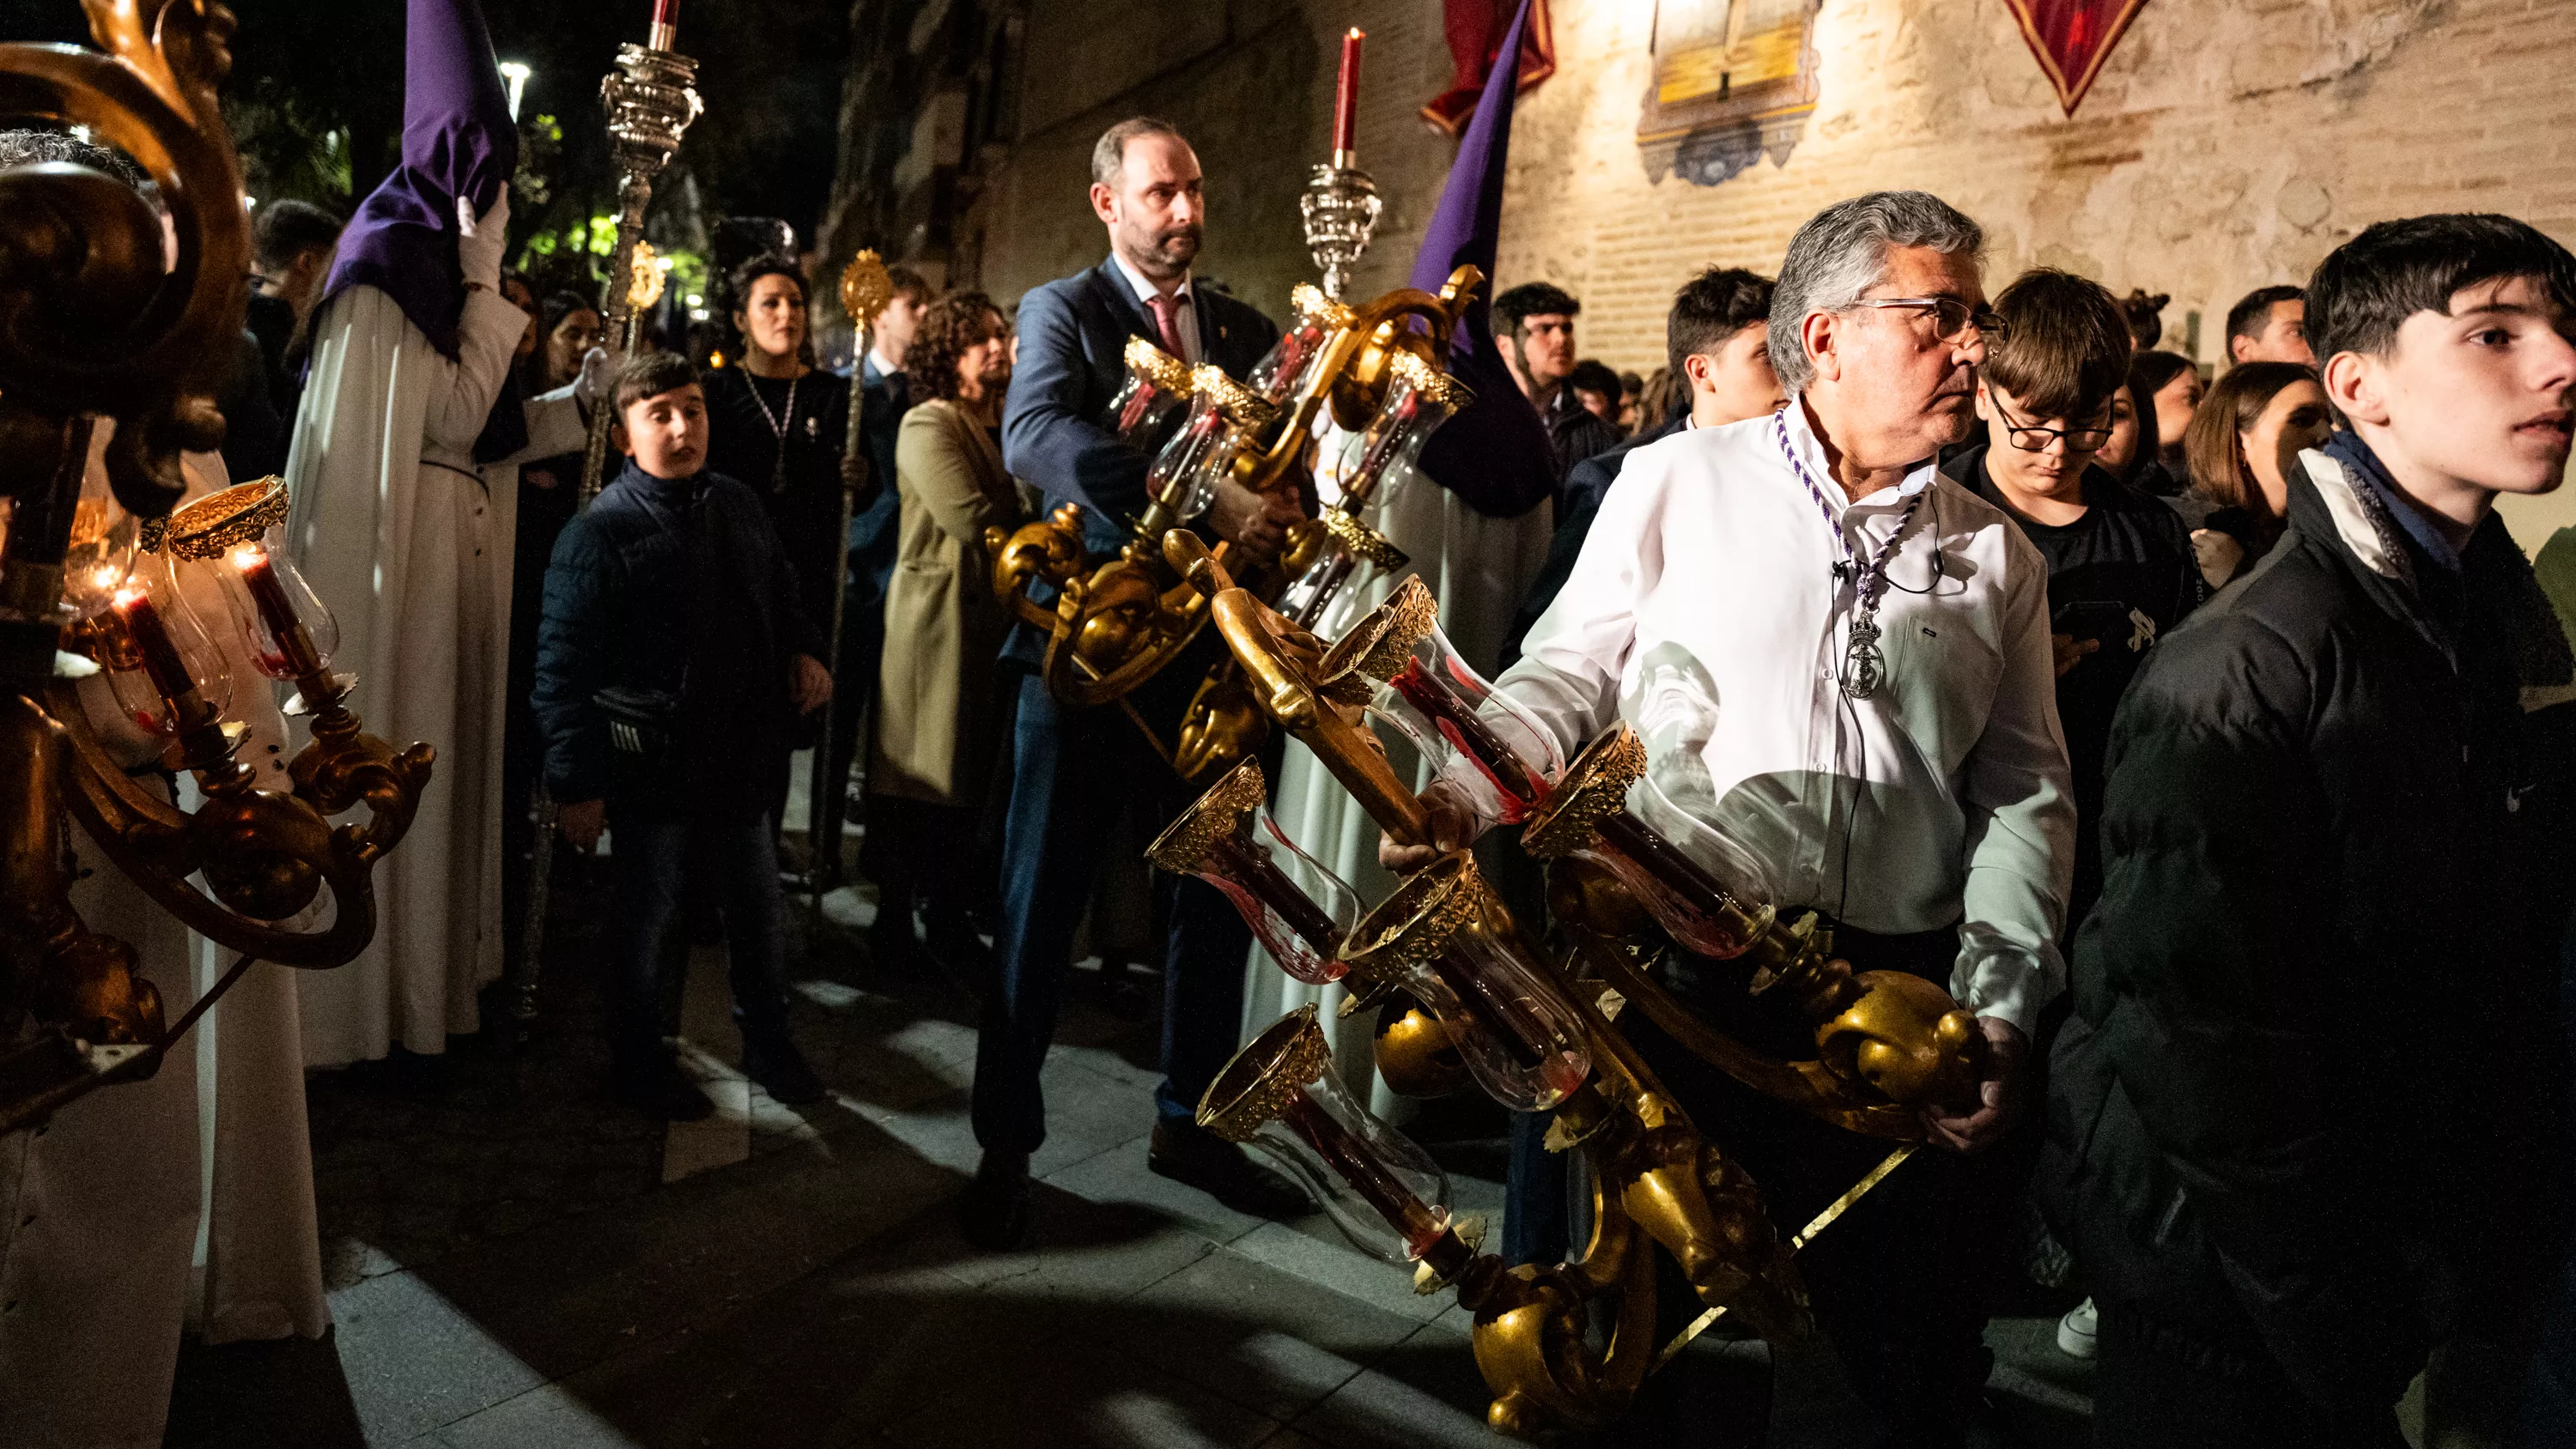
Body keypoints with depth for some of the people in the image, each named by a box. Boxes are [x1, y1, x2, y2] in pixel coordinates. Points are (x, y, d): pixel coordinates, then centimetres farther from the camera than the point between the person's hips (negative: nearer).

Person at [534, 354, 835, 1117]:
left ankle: (768, 1042, 36)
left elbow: (782, 596, 21)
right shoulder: (599, 532, -13)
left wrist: (804, 650, 0)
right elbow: (562, 667, -14)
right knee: (647, 918, 11)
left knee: (761, 909, 16)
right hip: (652, 764, -5)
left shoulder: (739, 506, 5)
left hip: (741, 758, 5)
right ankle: (640, 1061, 30)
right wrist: (576, 782, -17)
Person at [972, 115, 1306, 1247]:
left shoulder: (1246, 331, 14)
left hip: (1205, 652, 5)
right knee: (1040, 907, 4)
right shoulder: (1061, 310, -1)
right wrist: (1204, 501, -33)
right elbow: (1034, 438, -22)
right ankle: (1005, 1146, 19)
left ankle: (1188, 1123, 29)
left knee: (1219, 900, 11)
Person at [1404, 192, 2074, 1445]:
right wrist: (1469, 792, -16)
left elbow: (2025, 790, 7)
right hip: (1673, 970, -2)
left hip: (1897, 996, 3)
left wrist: (2000, 1002, -4)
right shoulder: (1678, 482, 0)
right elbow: (1566, 673, 2)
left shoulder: (1996, 555, 9)